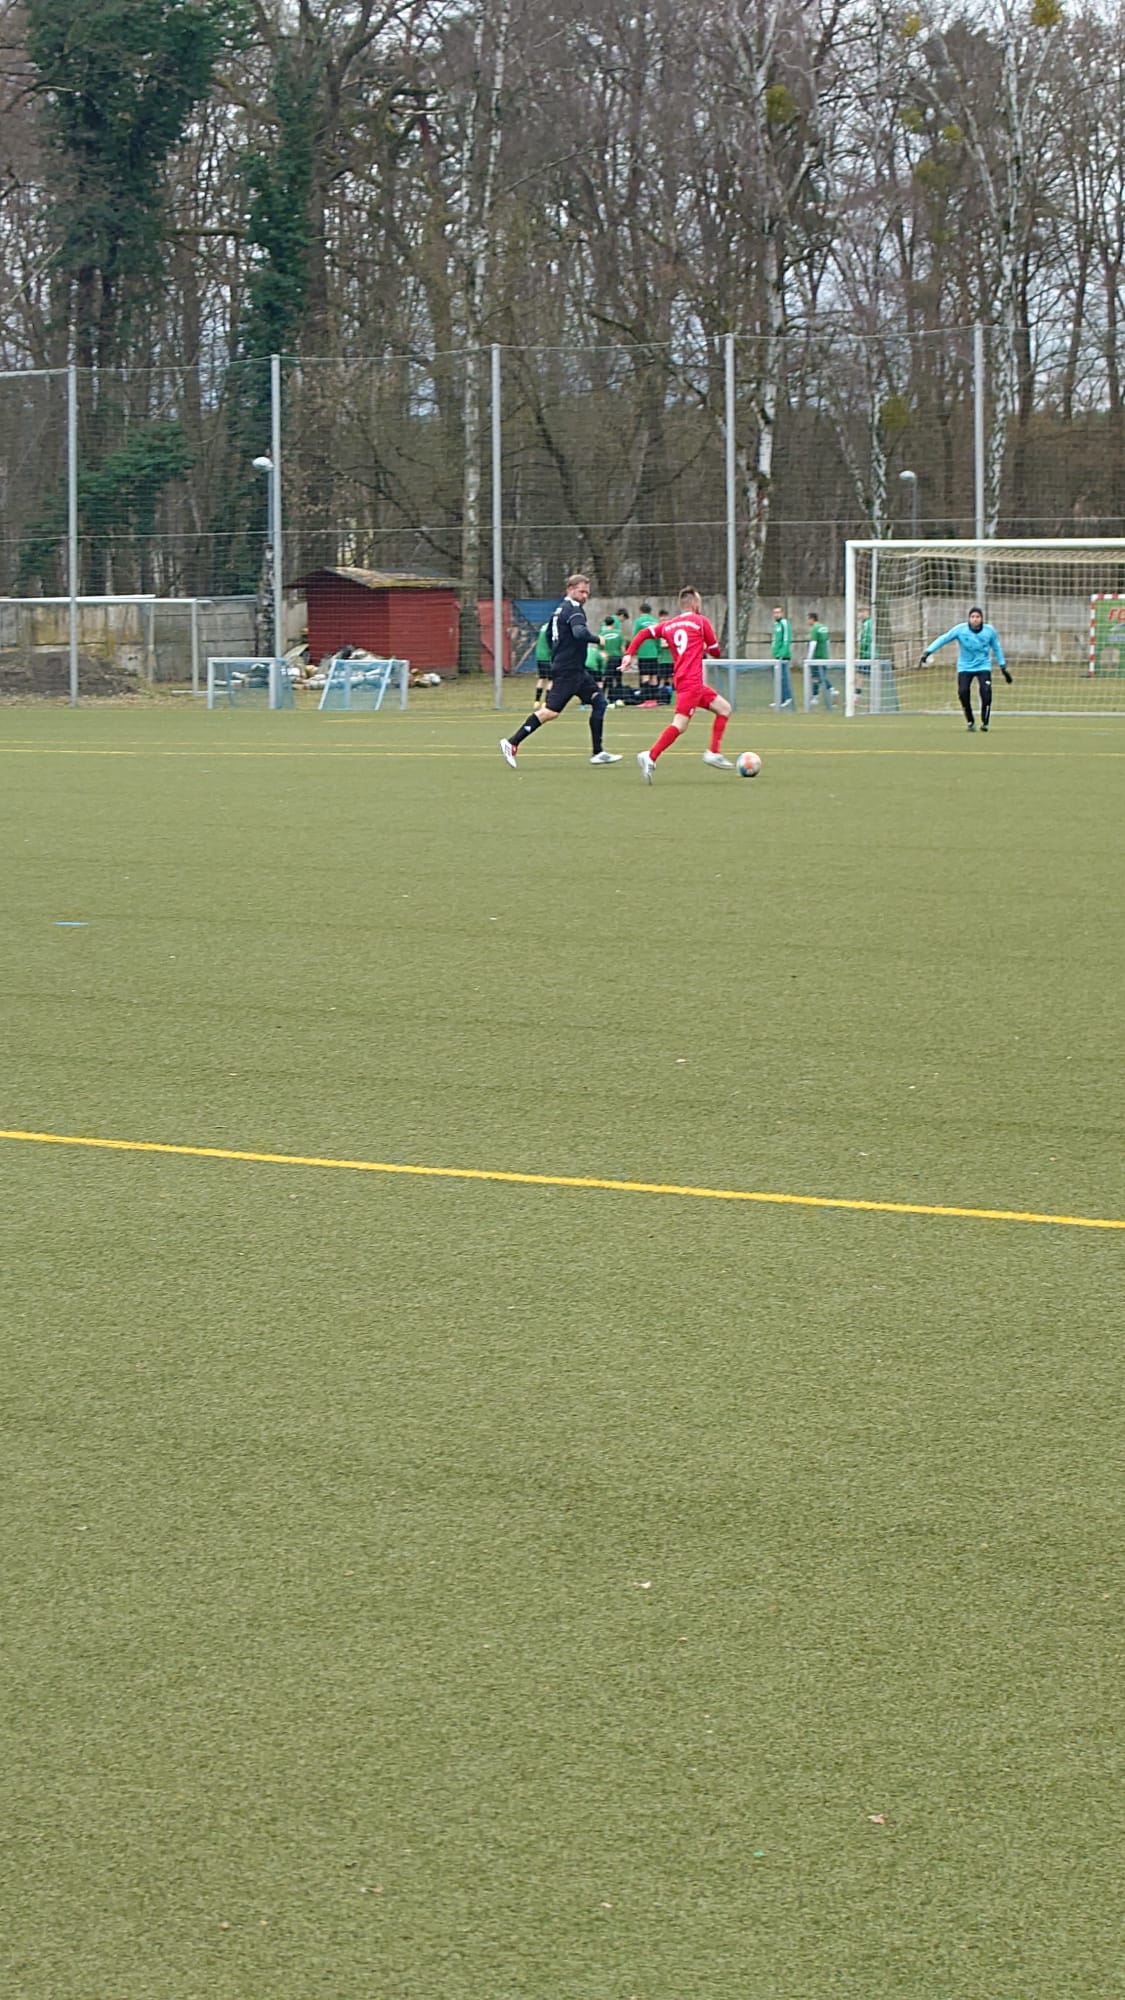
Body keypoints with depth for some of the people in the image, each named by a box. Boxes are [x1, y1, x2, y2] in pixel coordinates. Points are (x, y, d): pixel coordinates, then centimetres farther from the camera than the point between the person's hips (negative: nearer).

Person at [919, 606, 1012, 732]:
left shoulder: (990, 631, -7)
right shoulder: (960, 630, -13)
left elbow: (997, 648, 8)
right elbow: (943, 639, -13)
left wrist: (1003, 667, 13)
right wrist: (927, 652, -21)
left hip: (983, 666, 0)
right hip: (965, 667, 0)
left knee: (986, 692, -20)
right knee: (963, 692, -18)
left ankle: (984, 723, -3)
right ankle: (970, 722, 3)